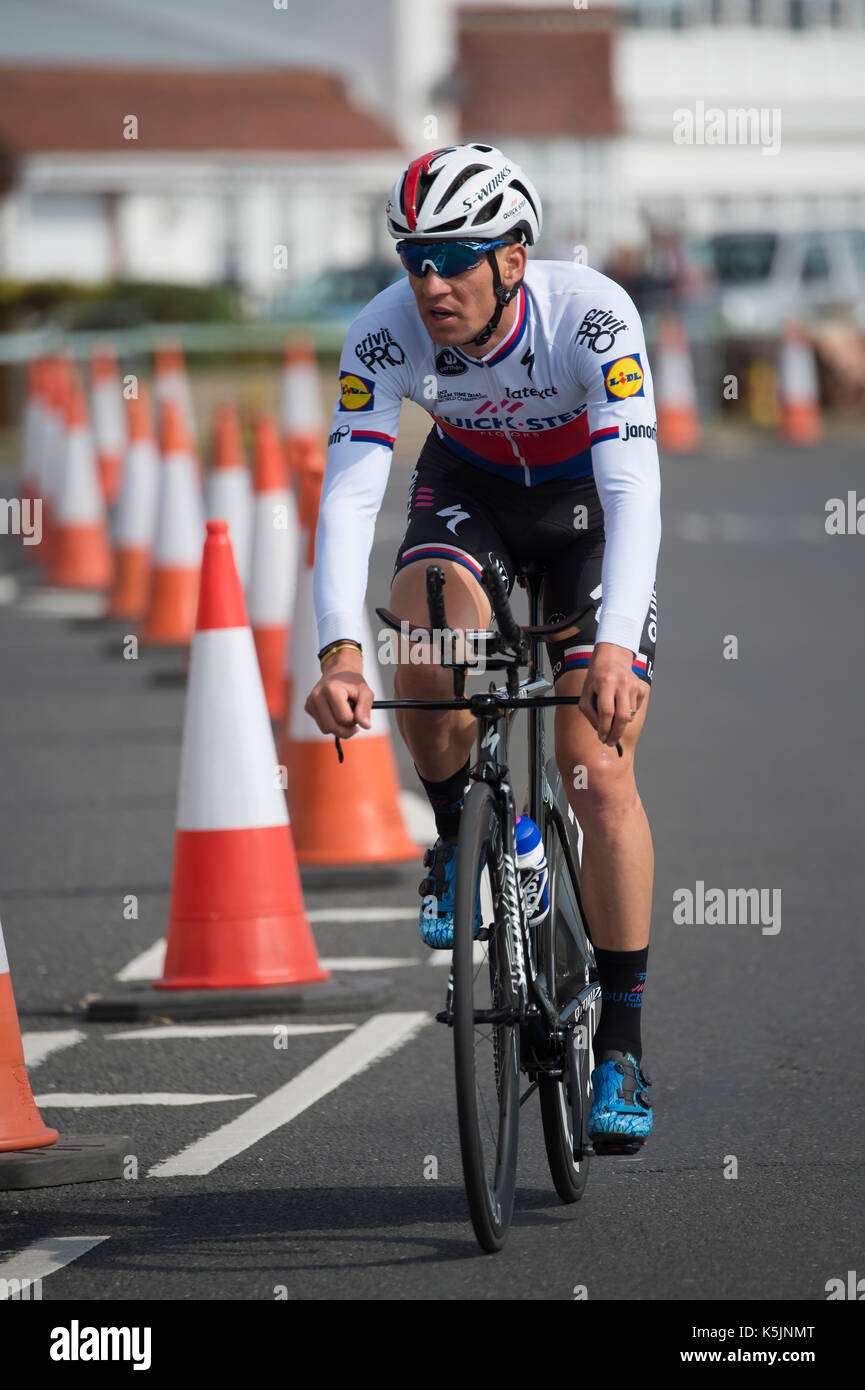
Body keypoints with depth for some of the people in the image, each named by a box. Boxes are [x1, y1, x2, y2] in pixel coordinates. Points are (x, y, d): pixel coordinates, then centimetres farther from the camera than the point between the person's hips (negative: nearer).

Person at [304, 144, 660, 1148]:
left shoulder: (592, 314, -34)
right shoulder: (387, 332, -28)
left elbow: (634, 489, -41)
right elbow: (347, 497, -34)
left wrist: (616, 644, -56)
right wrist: (338, 653, -49)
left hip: (586, 495, -2)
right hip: (469, 489, 2)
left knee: (600, 770, -12)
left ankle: (622, 1041, -3)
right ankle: (458, 837, -2)